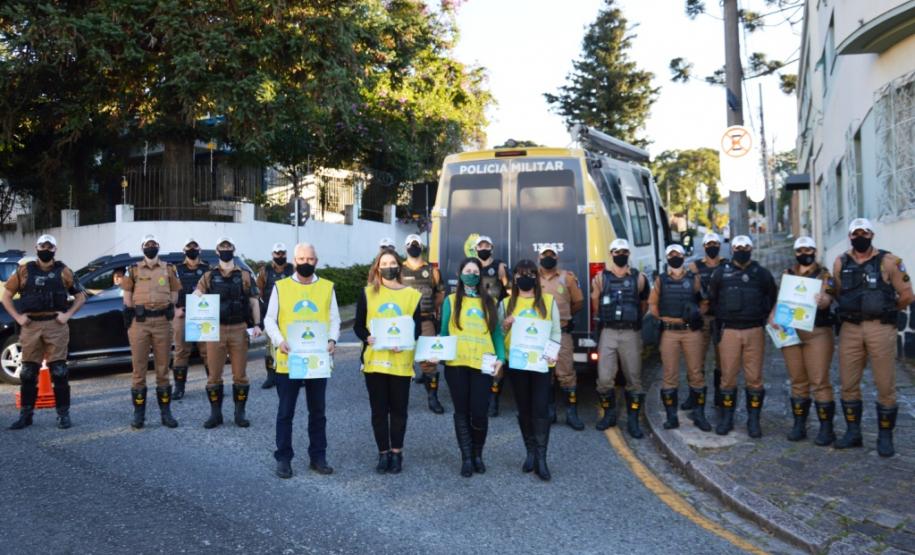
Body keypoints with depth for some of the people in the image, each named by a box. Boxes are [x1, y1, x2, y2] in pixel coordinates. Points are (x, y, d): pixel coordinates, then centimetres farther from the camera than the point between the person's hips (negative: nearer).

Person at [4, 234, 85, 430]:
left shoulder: (63, 271, 7)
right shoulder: (24, 271, 8)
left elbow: (81, 296, 11)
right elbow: (6, 296, 11)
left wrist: (68, 314, -1)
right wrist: (17, 317, 0)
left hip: (56, 326, -1)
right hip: (30, 326, 2)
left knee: (59, 371, -2)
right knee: (28, 371, 5)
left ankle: (63, 414, 4)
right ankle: (25, 414, 14)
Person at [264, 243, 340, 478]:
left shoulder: (327, 287, 6)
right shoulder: (280, 287, 2)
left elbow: (334, 319, 6)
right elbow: (269, 320, 1)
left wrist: (332, 339, -13)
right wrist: (280, 341, -16)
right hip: (288, 360, -1)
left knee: (317, 412, 11)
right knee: (285, 412, 5)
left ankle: (318, 457, 22)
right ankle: (283, 458, 15)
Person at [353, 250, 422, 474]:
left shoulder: (412, 295, 4)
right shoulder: (368, 293, 5)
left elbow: (417, 328, 3)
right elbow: (358, 325, 4)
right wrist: (367, 338, -17)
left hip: (400, 361, 0)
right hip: (375, 360, 0)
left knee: (398, 409, 8)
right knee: (378, 409, 6)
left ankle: (397, 453, 21)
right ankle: (383, 453, 17)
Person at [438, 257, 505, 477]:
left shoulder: (489, 302, 12)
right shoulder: (451, 301, 9)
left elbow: (497, 332, 10)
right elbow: (444, 332, 8)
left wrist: (500, 357, -3)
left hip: (482, 364, 0)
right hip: (456, 364, 0)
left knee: (479, 412, -3)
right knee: (462, 411, 6)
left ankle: (478, 455, 18)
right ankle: (466, 458, 14)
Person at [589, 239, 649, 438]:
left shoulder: (638, 278, 6)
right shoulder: (601, 278, 6)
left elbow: (644, 305, 13)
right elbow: (596, 308, 11)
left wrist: (633, 317, 6)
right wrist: (595, 292, -1)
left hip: (631, 333, 0)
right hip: (608, 332, 0)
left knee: (634, 379, 3)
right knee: (604, 379, -4)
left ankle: (633, 421, 13)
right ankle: (609, 414, 18)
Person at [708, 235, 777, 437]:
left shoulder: (761, 273, 7)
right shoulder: (721, 272, 7)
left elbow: (772, 298, 15)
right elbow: (712, 299, 15)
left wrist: (763, 318, 5)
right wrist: (719, 323, 9)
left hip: (755, 331, 0)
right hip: (729, 331, 0)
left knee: (754, 377, 1)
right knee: (728, 377, 2)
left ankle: (753, 420, 11)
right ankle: (726, 419, 13)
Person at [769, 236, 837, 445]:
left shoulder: (823, 275, 2)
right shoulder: (788, 275, 14)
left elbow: (827, 297, -14)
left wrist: (823, 300, -38)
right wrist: (773, 317, -6)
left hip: (817, 333, -4)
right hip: (790, 332, 4)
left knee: (819, 382, -5)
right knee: (798, 381, 10)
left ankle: (826, 428, 1)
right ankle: (799, 425, 16)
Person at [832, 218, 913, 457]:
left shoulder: (888, 261, -2)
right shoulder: (841, 263, 9)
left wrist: (884, 310, 8)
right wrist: (855, 310, 8)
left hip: (881, 328, -3)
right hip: (850, 328, 4)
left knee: (885, 385, 1)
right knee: (848, 384, 7)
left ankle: (885, 437, 12)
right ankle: (853, 433, 20)